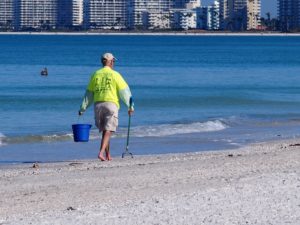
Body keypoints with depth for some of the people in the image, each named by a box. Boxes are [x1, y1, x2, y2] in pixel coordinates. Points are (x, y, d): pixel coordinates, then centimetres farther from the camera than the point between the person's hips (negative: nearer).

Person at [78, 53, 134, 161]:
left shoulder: (95, 75, 11)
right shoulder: (115, 75, 1)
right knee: (108, 131, -7)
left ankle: (108, 155, 17)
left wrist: (83, 108, 15)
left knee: (104, 131, 15)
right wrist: (130, 106, -1)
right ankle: (101, 153, -24)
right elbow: (124, 91, -3)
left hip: (98, 104, 4)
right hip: (111, 103, -4)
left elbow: (89, 93, 13)